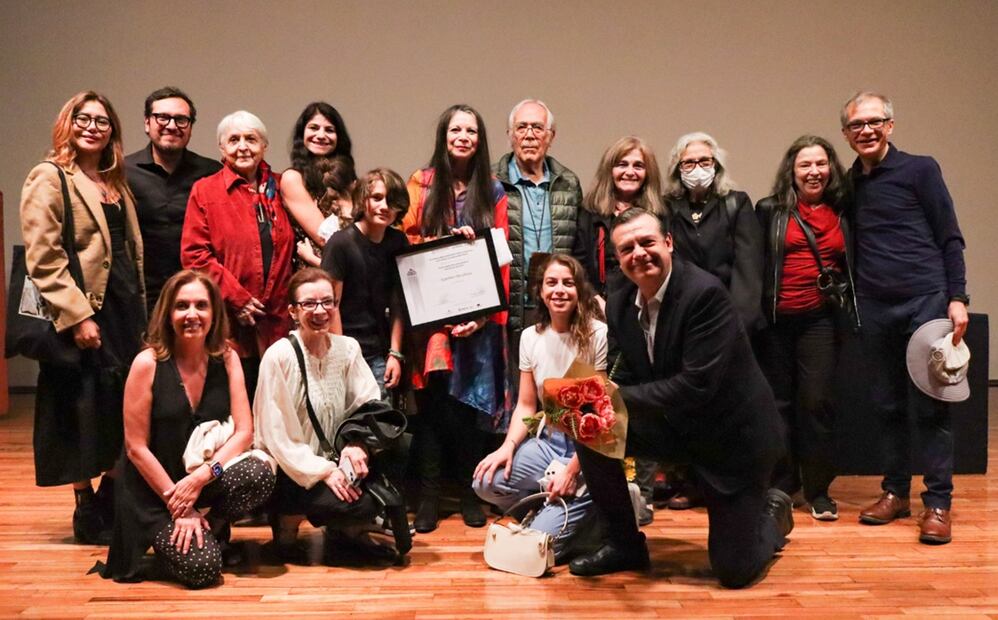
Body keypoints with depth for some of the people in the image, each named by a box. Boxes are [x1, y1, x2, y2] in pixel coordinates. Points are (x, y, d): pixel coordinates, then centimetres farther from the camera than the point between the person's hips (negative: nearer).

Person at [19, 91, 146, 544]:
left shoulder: (114, 182, 18)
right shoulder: (49, 178, -4)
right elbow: (43, 259, -12)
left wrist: (140, 310, 14)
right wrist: (78, 316, -19)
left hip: (124, 307, 7)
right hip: (84, 311, -7)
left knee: (127, 409, 7)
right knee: (85, 410, 1)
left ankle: (113, 502, 21)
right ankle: (86, 512, 14)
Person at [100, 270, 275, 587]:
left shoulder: (226, 359, 0)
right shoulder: (148, 364, -11)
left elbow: (244, 431, -5)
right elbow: (136, 448, -10)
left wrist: (202, 477, -21)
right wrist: (179, 507, -13)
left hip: (208, 478, 4)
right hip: (156, 491, -3)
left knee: (259, 474, -28)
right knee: (201, 567, -22)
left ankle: (212, 527, 3)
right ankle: (167, 537, 13)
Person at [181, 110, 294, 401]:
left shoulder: (279, 189, 13)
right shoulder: (205, 191, 3)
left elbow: (293, 248, 21)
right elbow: (194, 254, -4)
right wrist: (236, 299, -10)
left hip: (277, 324, 3)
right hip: (229, 326, -3)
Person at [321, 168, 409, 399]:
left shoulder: (398, 243, 5)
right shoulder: (341, 243, -10)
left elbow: (397, 302, 7)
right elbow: (332, 305, -9)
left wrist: (395, 353, 1)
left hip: (379, 354, 4)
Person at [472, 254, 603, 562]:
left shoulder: (598, 335, -13)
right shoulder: (530, 337, 5)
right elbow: (526, 406, 9)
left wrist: (572, 470, -19)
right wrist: (508, 446, -10)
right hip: (549, 441, 6)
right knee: (486, 482, -17)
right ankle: (554, 510, 7)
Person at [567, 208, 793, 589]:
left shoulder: (705, 293, -26)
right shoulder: (619, 305, -5)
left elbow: (698, 385, -31)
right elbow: (629, 381, 0)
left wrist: (617, 398, -29)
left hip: (734, 433, -6)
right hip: (675, 425, 6)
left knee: (733, 571, -4)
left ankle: (772, 512, 32)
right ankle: (625, 545, 7)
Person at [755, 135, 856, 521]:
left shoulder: (844, 213, 9)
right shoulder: (771, 211, 4)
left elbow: (854, 266, 15)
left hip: (821, 319, 0)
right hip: (776, 319, 0)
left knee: (816, 400, -6)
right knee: (779, 402, 7)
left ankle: (819, 490, 8)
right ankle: (782, 484, 21)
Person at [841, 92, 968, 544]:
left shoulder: (920, 170, 1)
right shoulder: (848, 184, 13)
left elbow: (950, 238, -1)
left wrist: (957, 297, -8)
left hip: (925, 300, -4)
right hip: (874, 308, 4)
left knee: (930, 407, -2)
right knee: (888, 405, 9)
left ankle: (938, 503, 6)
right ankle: (895, 492, 20)